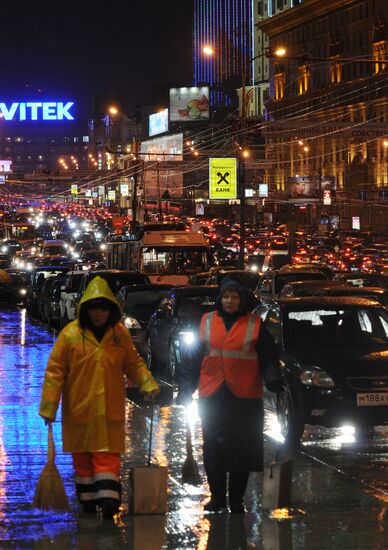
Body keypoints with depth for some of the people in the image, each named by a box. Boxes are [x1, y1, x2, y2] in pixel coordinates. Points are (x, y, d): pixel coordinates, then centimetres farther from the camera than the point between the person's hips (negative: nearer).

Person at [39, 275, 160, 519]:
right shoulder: (71, 334, -7)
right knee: (82, 455, 10)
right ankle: (88, 498, 23)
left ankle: (108, 498, -10)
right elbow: (55, 371, -5)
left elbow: (133, 363, 13)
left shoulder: (120, 334, 1)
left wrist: (147, 382, -6)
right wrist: (49, 406, -7)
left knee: (107, 454, -7)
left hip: (110, 409, 0)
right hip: (79, 407, 0)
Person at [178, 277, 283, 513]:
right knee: (213, 449, 4)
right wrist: (185, 391, 7)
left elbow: (268, 358, 3)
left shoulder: (254, 324, 4)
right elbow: (193, 359, 11)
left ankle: (236, 499, 10)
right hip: (212, 397, 2)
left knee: (242, 449, 1)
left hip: (244, 398, -2)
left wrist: (274, 382, -14)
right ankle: (217, 497, 14)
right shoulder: (207, 322, 9)